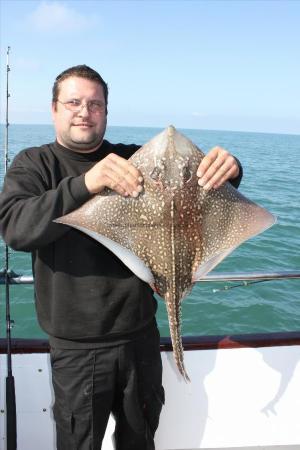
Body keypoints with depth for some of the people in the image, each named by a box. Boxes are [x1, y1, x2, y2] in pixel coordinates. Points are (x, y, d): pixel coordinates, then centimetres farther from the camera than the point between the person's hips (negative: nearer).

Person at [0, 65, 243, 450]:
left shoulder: (132, 159, 3)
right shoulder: (34, 164, -4)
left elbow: (193, 190, 2)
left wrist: (225, 171, -22)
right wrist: (85, 183, -36)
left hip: (140, 334, 3)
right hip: (76, 346, -2)